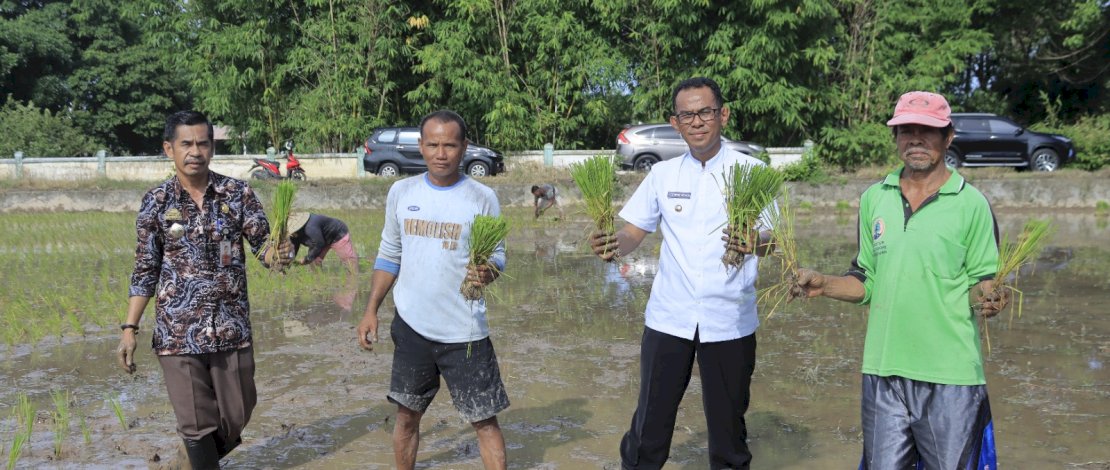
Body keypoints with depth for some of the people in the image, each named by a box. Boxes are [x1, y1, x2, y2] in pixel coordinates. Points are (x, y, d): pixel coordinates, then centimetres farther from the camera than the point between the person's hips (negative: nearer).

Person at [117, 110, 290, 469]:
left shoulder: (238, 194, -2)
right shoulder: (156, 203, -1)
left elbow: (263, 243, -6)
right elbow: (145, 272, 2)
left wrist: (276, 252, -31)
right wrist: (130, 328, -3)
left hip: (232, 328, 1)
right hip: (178, 332, -1)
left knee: (237, 417, 14)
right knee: (196, 424, 5)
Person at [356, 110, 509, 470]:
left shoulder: (483, 198, -7)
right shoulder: (401, 192, 2)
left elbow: (497, 255, -3)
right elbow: (389, 255, 10)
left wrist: (488, 272, -26)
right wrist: (371, 310, 6)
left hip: (464, 331, -3)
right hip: (411, 327, 3)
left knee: (484, 420, 3)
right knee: (407, 414, 16)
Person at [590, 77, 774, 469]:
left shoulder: (750, 171, -1)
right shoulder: (663, 174, 7)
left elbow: (772, 238, -8)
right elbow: (634, 231, 8)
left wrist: (756, 242, -32)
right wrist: (615, 245, -15)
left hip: (729, 321, -1)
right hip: (668, 317, 2)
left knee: (728, 423, 10)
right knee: (650, 420, 6)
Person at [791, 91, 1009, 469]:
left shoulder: (971, 204, -4)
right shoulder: (874, 199, 7)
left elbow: (981, 282, 0)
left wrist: (987, 297, -22)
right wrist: (823, 284, -4)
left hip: (951, 375, -3)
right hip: (883, 370, 3)